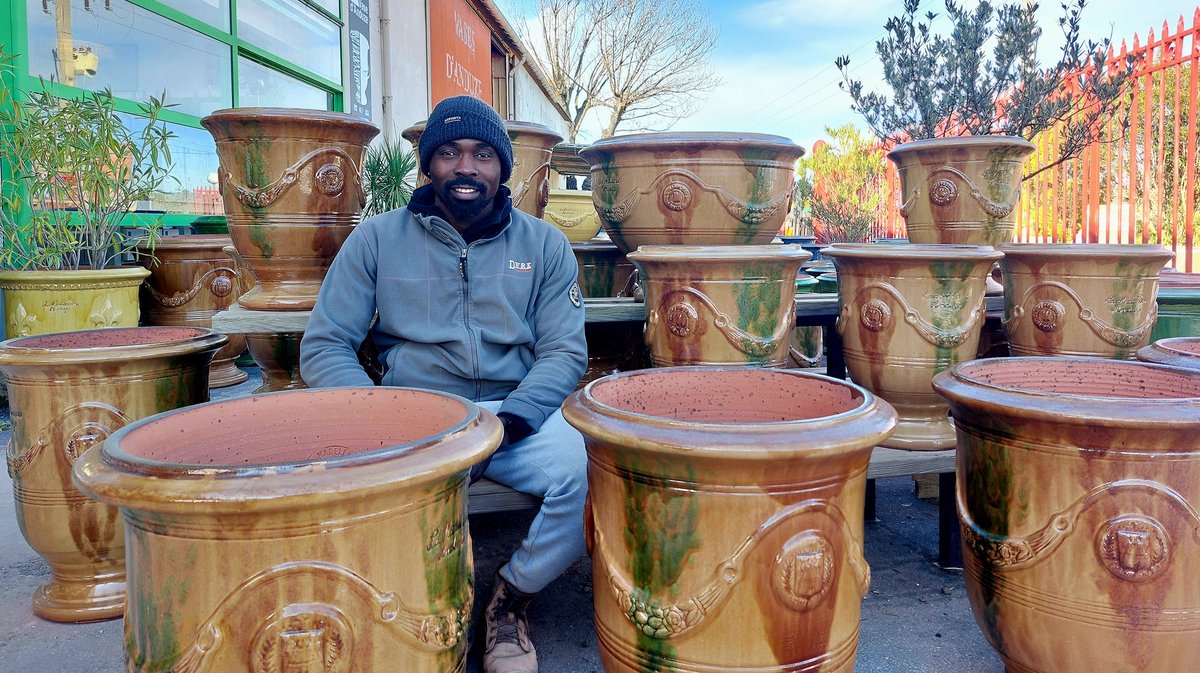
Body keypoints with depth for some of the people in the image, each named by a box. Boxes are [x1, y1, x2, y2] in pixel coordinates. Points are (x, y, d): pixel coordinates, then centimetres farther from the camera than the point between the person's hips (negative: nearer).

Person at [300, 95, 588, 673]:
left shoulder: (544, 245, 8)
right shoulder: (377, 239, 7)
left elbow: (564, 352, 3)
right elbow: (323, 346, 3)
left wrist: (511, 419, -16)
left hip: (519, 418, 1)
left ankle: (511, 596, 0)